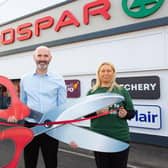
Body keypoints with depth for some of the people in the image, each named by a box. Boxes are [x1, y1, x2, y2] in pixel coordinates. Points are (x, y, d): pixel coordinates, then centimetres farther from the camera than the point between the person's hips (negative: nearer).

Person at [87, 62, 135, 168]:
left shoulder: (122, 91, 3)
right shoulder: (92, 92, 5)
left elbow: (132, 112, 7)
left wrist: (125, 114, -14)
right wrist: (96, 112, -14)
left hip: (120, 137, 0)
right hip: (99, 138, 0)